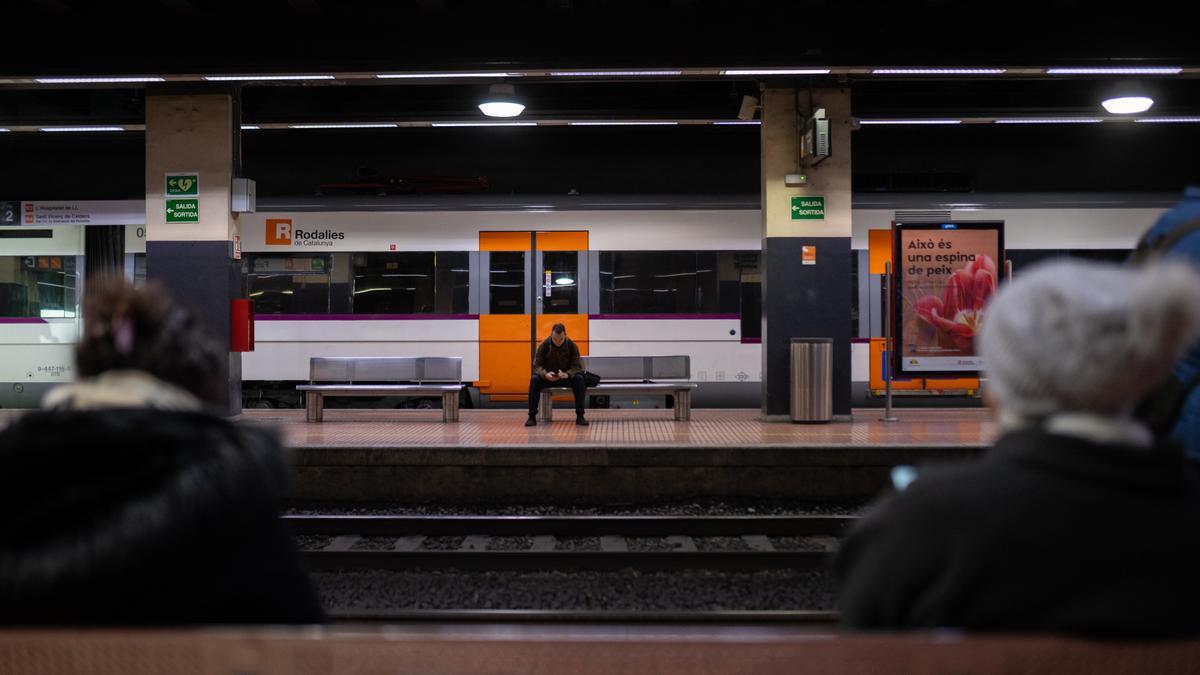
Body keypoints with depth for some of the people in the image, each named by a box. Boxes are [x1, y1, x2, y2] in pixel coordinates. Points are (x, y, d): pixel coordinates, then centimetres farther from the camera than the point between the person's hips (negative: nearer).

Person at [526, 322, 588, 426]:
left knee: (579, 379, -30)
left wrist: (567, 374, -36)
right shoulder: (544, 345, -12)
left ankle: (580, 416, -25)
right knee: (534, 379, -30)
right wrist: (545, 374, -36)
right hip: (548, 377, 0)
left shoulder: (572, 346, -11)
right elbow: (537, 365, -13)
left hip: (567, 377, 0)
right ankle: (532, 416, -25)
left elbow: (577, 366, -13)